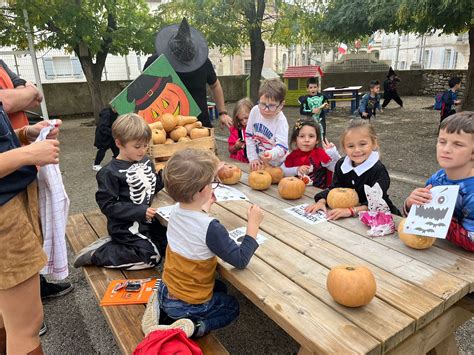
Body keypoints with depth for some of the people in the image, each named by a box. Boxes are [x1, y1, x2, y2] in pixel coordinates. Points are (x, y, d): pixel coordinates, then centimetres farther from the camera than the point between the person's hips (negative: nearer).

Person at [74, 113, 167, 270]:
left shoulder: (146, 161, 3)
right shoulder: (110, 172, -18)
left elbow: (153, 187, 12)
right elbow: (107, 205, -20)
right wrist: (140, 212, -26)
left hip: (146, 219, 8)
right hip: (125, 225, -8)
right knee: (152, 257, -15)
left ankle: (115, 243, 15)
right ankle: (95, 254, -3)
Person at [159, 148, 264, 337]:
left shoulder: (176, 211, -12)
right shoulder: (211, 228, -33)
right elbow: (241, 260, -24)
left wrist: (205, 206, 20)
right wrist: (253, 224, -19)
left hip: (165, 292, 5)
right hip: (188, 305, -5)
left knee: (220, 287, 31)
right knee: (232, 306, 24)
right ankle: (195, 326, 1)